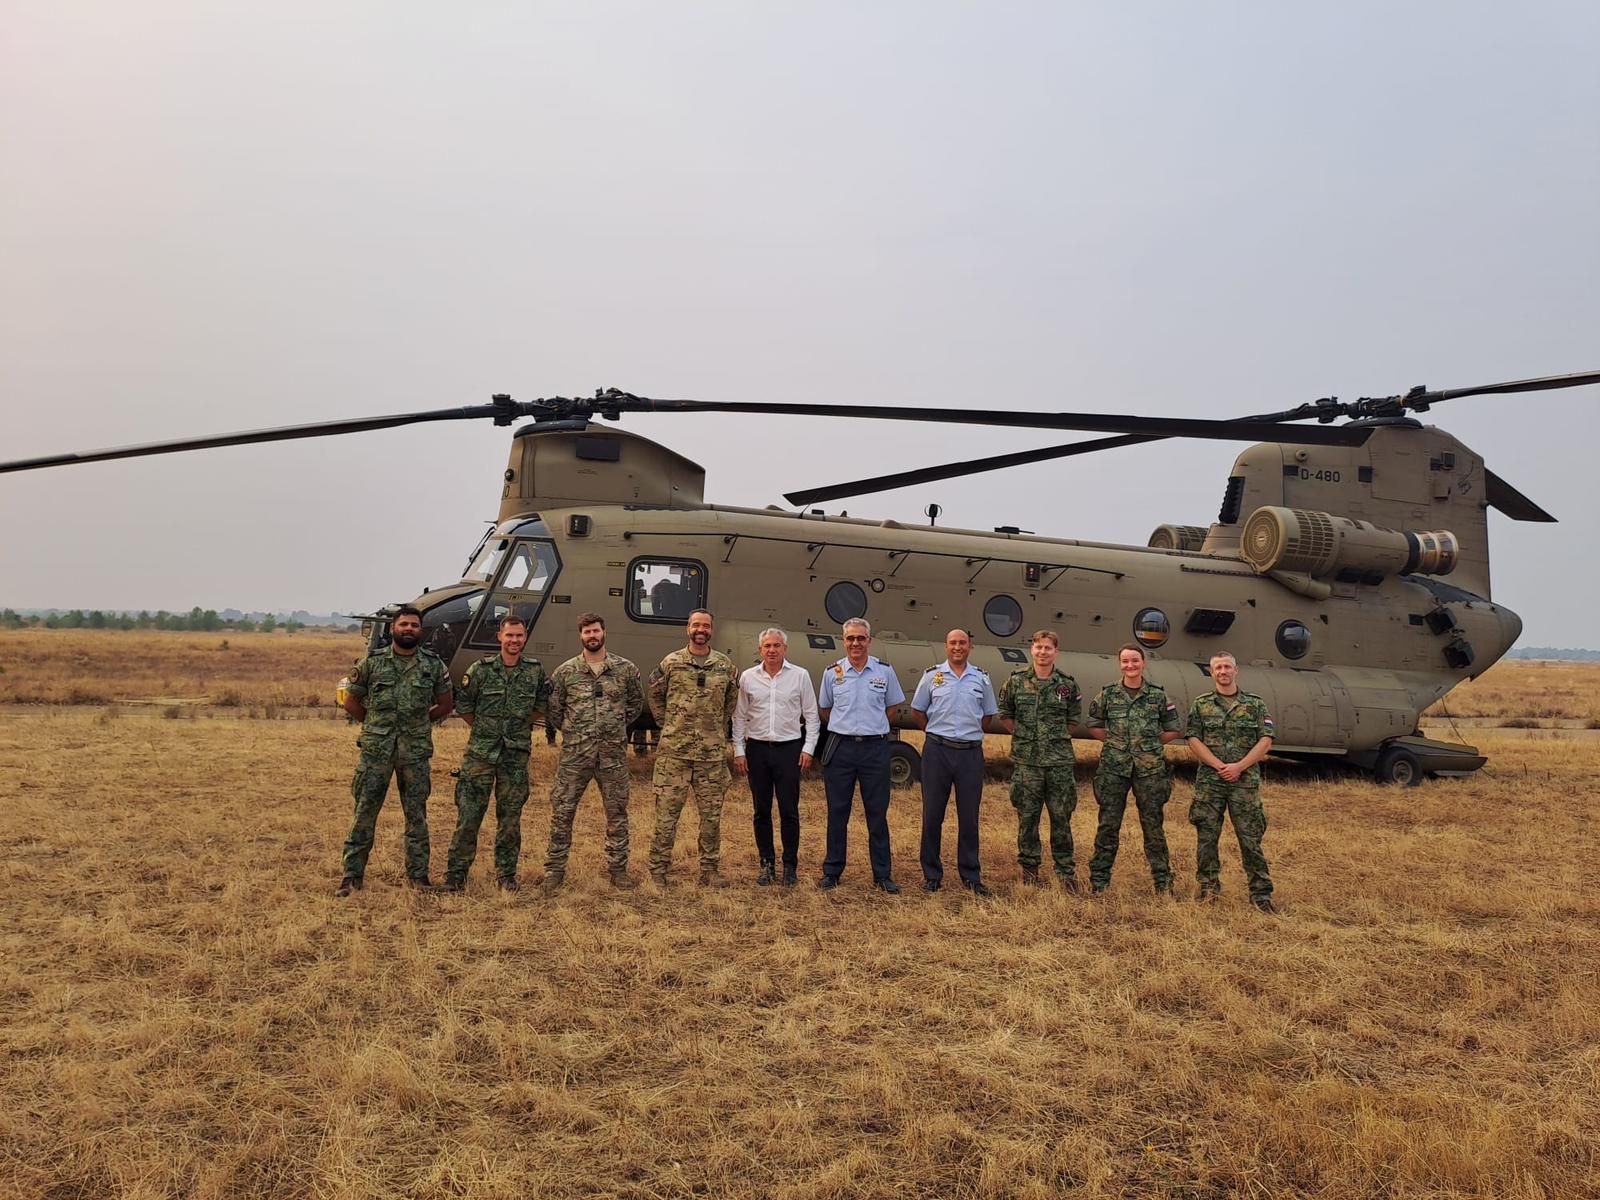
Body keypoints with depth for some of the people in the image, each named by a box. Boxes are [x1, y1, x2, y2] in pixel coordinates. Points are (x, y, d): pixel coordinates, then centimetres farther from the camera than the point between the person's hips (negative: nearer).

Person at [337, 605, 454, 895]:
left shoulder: (434, 664, 2)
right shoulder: (371, 662, 0)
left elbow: (445, 704, 12)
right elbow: (351, 701, 8)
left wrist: (418, 723, 10)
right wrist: (375, 724, 9)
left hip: (416, 750, 1)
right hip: (376, 749, -1)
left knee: (416, 814, 7)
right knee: (364, 812, 1)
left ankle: (418, 874, 17)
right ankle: (352, 875, 9)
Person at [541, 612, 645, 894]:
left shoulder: (626, 669, 2)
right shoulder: (565, 671, 0)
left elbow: (636, 702, 15)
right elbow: (552, 710, 8)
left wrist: (617, 727, 9)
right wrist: (572, 732, 6)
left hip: (614, 754, 1)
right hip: (574, 754, -1)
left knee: (617, 812, 9)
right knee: (562, 811, 1)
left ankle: (618, 868, 21)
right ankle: (555, 869, 11)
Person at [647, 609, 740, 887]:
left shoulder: (725, 665, 5)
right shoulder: (671, 663, 0)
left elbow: (732, 698, 17)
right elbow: (655, 694, 12)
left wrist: (719, 725, 12)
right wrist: (667, 724, 8)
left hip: (712, 753, 2)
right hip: (674, 751, -2)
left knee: (711, 814, 7)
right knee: (666, 812, 0)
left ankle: (709, 870, 18)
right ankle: (657, 871, 9)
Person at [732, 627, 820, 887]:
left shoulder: (800, 675, 1)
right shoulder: (748, 677, 5)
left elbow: (811, 715, 4)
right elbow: (740, 717, 9)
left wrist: (808, 748, -4)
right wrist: (739, 751, 3)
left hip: (789, 748, -2)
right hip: (757, 749, 2)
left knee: (789, 811, 0)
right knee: (761, 811, 7)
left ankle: (790, 865, 12)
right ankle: (766, 864, 17)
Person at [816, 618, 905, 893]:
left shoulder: (885, 671, 2)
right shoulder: (832, 672, 3)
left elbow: (893, 706, 14)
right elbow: (824, 709, 16)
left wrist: (873, 727, 7)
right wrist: (845, 728, 8)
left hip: (875, 748, 0)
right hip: (840, 748, 0)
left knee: (877, 814, 4)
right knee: (837, 813, 6)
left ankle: (882, 875, 12)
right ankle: (831, 872, 15)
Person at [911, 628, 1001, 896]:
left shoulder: (981, 679, 7)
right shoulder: (932, 676, 2)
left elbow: (988, 715, 18)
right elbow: (917, 711, 9)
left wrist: (971, 735, 9)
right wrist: (937, 734, 6)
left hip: (970, 753, 1)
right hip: (937, 752, -1)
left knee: (969, 818, 6)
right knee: (932, 815, 4)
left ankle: (971, 876, 16)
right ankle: (932, 875, 14)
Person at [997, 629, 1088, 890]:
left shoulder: (1067, 684, 3)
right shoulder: (1016, 681, 1)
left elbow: (1074, 722, 13)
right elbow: (1004, 715, 12)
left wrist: (1057, 738, 6)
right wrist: (1023, 735, 5)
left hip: (1060, 761, 0)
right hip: (1026, 761, 0)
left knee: (1061, 816, 4)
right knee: (1027, 816, 7)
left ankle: (1066, 869, 14)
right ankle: (1029, 866, 20)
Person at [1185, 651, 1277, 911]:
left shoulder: (1255, 704, 5)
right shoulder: (1201, 704, 6)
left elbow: (1265, 741, -1)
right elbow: (1194, 739, -1)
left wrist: (1239, 766, -12)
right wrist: (1219, 765, -13)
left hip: (1245, 781, -1)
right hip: (1209, 780, 1)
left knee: (1251, 837, 0)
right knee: (1206, 836, 4)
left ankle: (1260, 893, 8)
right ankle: (1209, 887, 18)